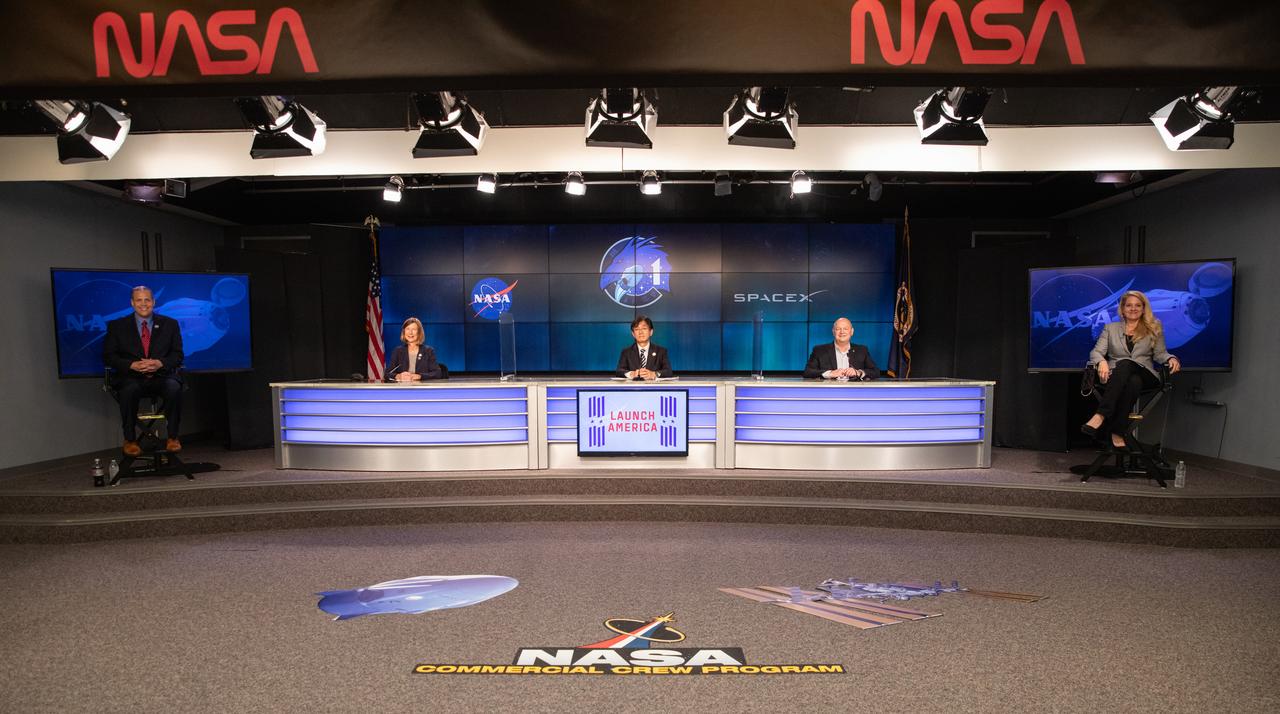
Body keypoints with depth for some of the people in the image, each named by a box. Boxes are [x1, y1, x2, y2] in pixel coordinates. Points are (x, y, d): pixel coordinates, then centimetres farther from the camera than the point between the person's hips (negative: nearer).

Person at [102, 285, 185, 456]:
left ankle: (172, 437, -17)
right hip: (131, 377, 0)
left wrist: (160, 363, -14)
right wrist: (132, 365, -14)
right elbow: (108, 356, 4)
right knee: (129, 390, -35)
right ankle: (130, 440, -17)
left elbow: (178, 354, 8)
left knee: (174, 388, -33)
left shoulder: (170, 324, 12)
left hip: (162, 376, 1)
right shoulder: (117, 326, 10)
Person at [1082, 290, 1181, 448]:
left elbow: (1160, 354, 14)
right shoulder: (1110, 328, 18)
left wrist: (1171, 358, -11)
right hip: (1117, 377, 0)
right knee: (1133, 382, -38)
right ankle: (1117, 432, -45)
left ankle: (1101, 416, -49)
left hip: (1145, 377, 0)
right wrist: (1102, 362, -17)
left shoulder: (1154, 329, 19)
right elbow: (1096, 352, 7)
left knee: (1126, 364, -38)